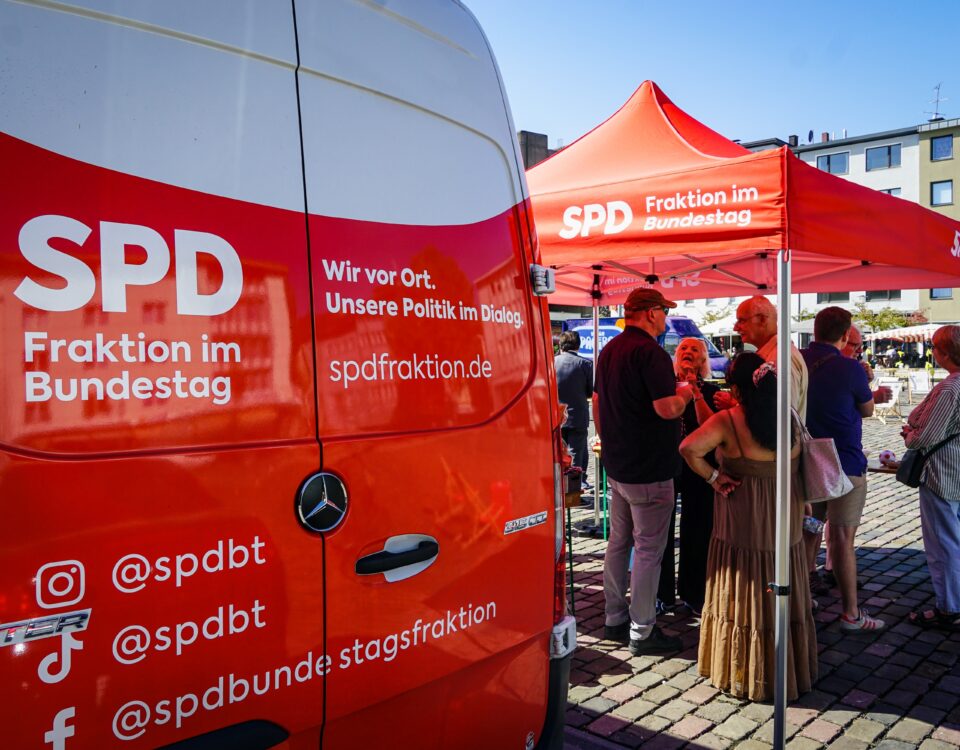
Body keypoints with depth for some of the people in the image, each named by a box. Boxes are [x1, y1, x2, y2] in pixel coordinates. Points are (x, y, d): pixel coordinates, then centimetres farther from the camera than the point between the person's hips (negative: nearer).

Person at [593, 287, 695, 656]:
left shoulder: (609, 350, 11)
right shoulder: (651, 353, -18)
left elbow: (597, 403, 17)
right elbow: (667, 409, -24)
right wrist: (684, 393, -4)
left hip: (617, 466, 9)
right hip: (649, 470, -9)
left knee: (618, 543, 15)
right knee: (648, 549, 0)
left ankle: (614, 619, 25)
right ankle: (642, 632, 8)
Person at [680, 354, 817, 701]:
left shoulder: (728, 421, -15)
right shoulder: (790, 418, -2)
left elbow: (689, 448, -27)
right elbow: (799, 466, 4)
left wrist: (712, 477, -14)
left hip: (742, 526, -4)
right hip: (784, 525, 4)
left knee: (743, 597, 9)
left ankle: (742, 671, 22)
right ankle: (789, 667, 32)